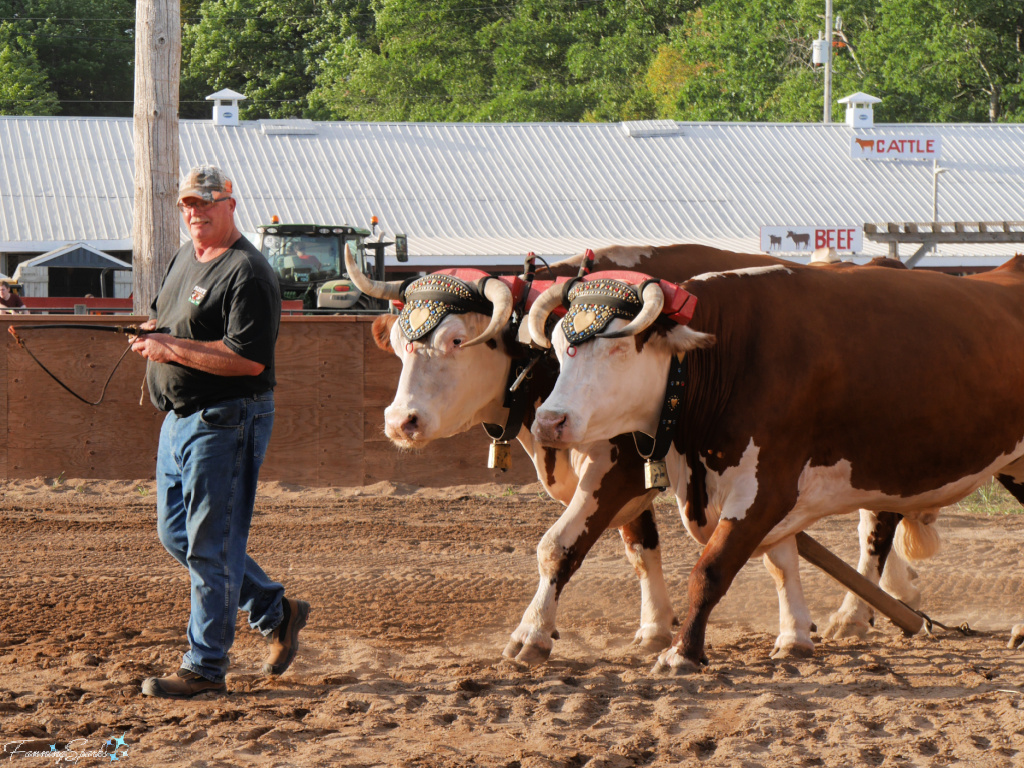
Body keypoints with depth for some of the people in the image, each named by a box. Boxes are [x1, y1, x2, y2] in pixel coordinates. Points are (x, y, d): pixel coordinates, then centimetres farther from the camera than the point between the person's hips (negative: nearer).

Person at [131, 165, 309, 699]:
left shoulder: (246, 273, -17)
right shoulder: (186, 258, 13)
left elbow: (248, 358, -25)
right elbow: (168, 315, 28)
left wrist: (174, 349, -22)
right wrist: (153, 330, 4)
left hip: (226, 422, -10)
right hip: (180, 417, 10)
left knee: (210, 546, -5)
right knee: (176, 536, 16)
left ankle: (205, 668, 1)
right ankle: (275, 612, 28)